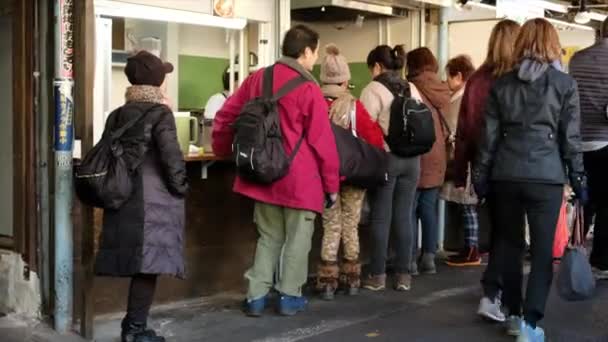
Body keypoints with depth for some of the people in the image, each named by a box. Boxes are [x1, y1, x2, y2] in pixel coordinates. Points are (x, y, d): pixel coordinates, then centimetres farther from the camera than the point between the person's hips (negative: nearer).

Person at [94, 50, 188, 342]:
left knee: (137, 262, 14)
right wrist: (180, 187, -2)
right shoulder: (159, 113, -8)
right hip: (153, 202, -7)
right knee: (148, 264, -2)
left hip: (124, 199, 7)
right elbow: (171, 156, -15)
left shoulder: (117, 116, 11)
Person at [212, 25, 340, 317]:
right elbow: (322, 141, -11)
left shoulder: (257, 79, 5)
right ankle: (290, 297, 17)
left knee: (269, 238, 16)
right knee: (297, 238, 9)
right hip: (300, 178, -5)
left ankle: (256, 297, 15)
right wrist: (332, 184, -3)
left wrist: (223, 151, 26)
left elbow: (225, 116, 10)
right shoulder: (308, 89, -12)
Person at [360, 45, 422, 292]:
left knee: (381, 217, 1)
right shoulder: (412, 90, 11)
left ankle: (377, 275, 6)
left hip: (385, 158, -5)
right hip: (411, 158, 5)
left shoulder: (373, 90, -8)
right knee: (404, 217, 8)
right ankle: (404, 274, 11)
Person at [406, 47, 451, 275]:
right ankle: (429, 258, 13)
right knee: (429, 207, 12)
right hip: (437, 158, 5)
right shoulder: (443, 90, 6)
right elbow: (447, 126, 13)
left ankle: (410, 259, 3)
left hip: (416, 157, -5)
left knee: (410, 208, 2)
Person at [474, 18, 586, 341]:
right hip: (546, 175, -3)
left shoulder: (501, 83, 6)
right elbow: (571, 137, 0)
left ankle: (514, 314, 25)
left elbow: (489, 135, 7)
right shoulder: (565, 84, 0)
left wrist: (481, 174, 13)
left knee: (509, 244, 15)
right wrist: (578, 177, 8)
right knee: (542, 249, 2)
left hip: (506, 174, 3)